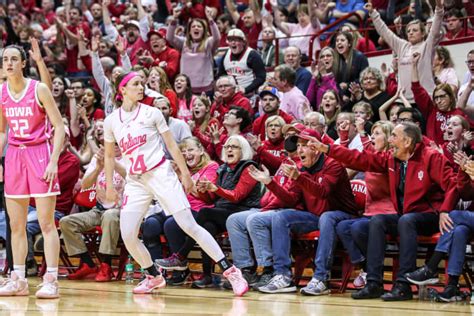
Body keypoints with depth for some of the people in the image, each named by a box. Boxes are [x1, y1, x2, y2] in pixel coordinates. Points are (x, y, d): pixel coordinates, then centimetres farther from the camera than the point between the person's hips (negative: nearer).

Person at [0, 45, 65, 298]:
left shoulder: (39, 89, -8)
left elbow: (59, 127, -6)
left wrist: (54, 161, -14)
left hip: (39, 154, -5)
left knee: (46, 222, -6)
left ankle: (51, 281, -5)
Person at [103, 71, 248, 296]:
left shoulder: (151, 113, 0)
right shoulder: (111, 120, 5)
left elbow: (171, 144, 4)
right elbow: (109, 156, 15)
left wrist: (185, 173, 3)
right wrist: (109, 186, 10)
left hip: (161, 174, -3)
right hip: (135, 182, 3)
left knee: (189, 226, -10)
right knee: (127, 235, -8)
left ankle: (230, 271, -9)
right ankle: (154, 277, 15)